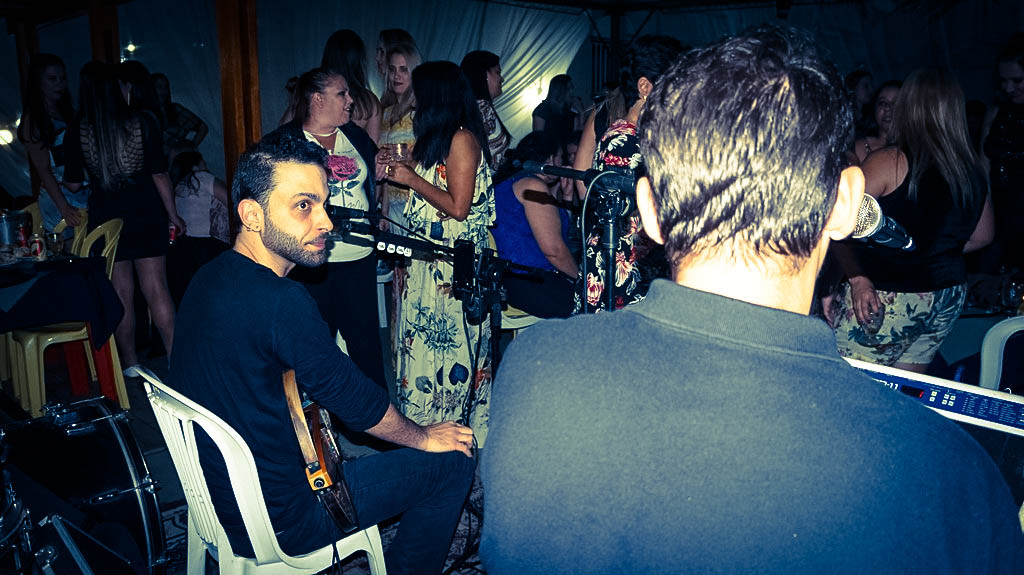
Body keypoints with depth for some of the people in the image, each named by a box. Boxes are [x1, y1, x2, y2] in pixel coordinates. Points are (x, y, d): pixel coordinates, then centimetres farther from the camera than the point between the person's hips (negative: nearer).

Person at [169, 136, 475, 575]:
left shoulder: (206, 280, 0)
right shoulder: (282, 301, -30)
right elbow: (356, 401, -19)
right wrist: (424, 437, -1)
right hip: (278, 526, -9)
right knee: (452, 462, -1)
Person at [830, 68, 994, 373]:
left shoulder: (889, 162, -15)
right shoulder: (974, 172, 4)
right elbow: (982, 236, 17)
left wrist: (857, 277, -15)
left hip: (884, 300, -7)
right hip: (947, 300, 7)